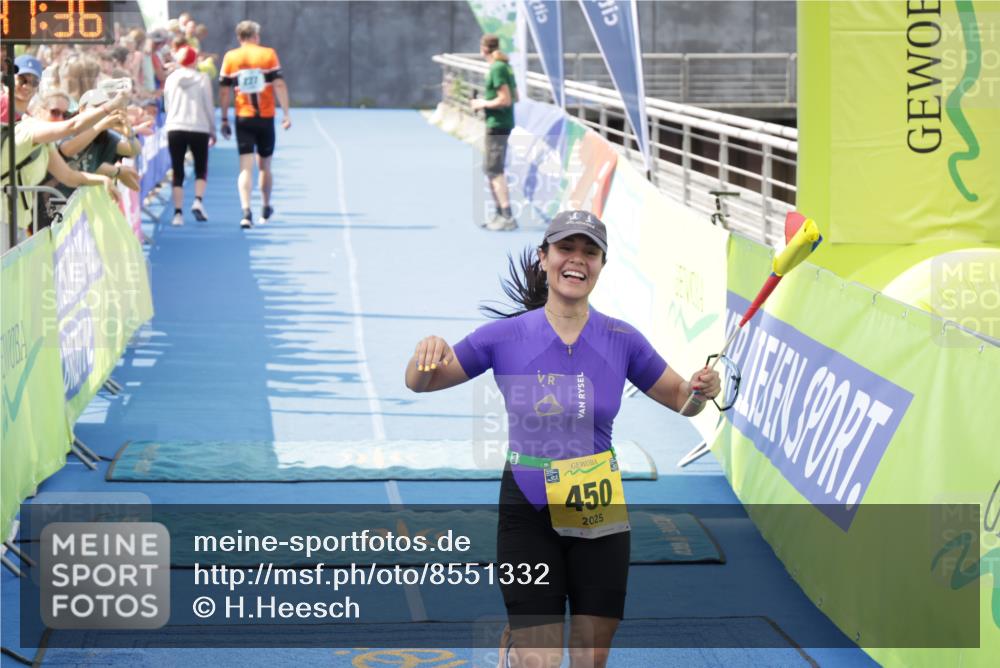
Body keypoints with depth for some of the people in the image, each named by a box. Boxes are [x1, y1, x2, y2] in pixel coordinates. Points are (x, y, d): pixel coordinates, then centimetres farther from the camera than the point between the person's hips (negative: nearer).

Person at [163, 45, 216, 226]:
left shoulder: (171, 79, 5)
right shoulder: (202, 79, -3)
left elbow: (167, 106, 11)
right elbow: (209, 107, 0)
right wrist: (213, 131, 8)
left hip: (174, 129, 2)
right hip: (198, 129, -2)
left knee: (178, 173, 6)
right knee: (201, 169, 12)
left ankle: (178, 212, -1)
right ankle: (198, 201, -11)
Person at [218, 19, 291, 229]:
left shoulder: (230, 57, 2)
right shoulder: (268, 54, 0)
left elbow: (224, 91, 3)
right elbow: (279, 85, -5)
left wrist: (224, 119, 9)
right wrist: (286, 113, -1)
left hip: (243, 117, 0)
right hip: (266, 117, 0)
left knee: (246, 167, -4)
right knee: (264, 166, 16)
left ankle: (246, 212, -20)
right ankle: (266, 209, 30)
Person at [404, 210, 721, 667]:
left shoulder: (621, 340, -2)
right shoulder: (506, 336, -6)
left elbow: (680, 400, 8)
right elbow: (419, 384, 2)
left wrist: (701, 391, -15)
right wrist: (426, 353, -20)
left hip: (599, 515, 2)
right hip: (528, 514, -2)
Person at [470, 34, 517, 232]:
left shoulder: (497, 69, -16)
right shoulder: (506, 67, 12)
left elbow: (505, 100, -21)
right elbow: (515, 97, 18)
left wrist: (484, 104, -9)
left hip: (497, 124, -10)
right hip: (504, 123, 10)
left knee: (495, 171, -8)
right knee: (490, 169, 18)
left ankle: (507, 217, -12)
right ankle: (500, 213, 23)